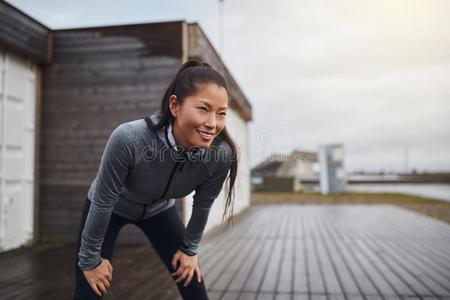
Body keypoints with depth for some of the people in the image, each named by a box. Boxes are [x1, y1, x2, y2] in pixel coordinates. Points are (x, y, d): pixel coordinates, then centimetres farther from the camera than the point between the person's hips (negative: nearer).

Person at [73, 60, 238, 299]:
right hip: (111, 208, -2)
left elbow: (202, 205, -10)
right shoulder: (128, 139, -40)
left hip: (159, 209, 3)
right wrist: (90, 259, -12)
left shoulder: (221, 155, -30)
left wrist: (190, 248, 3)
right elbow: (103, 203, -25)